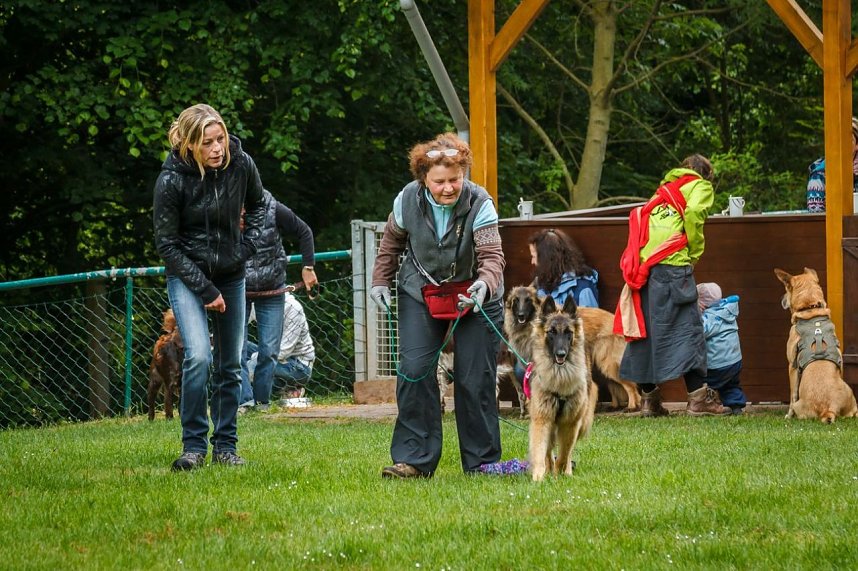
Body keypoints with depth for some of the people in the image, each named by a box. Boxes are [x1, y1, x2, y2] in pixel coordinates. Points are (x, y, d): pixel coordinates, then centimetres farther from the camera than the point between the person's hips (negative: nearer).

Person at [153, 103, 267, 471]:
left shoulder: (241, 165, -10)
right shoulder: (172, 180, -20)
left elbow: (258, 204, 13)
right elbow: (166, 244, -12)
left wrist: (248, 245, -1)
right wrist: (205, 290, -14)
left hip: (231, 275, 4)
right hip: (187, 275, -4)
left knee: (230, 365, 6)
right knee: (198, 356, -20)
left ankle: (225, 446, 17)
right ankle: (194, 446, -10)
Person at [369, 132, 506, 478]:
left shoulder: (479, 204, -23)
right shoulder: (408, 200, -14)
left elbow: (491, 254, -30)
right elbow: (391, 243, 6)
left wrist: (485, 283, -50)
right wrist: (380, 281, 2)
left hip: (474, 297, -2)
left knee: (475, 379, -1)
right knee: (414, 369, -11)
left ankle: (481, 461, 11)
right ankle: (414, 459, -8)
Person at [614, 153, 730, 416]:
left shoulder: (664, 190, 30)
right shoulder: (701, 186, 11)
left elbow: (639, 216, 18)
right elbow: (693, 212, -10)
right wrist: (695, 252, -1)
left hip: (643, 264, 6)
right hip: (672, 263, -6)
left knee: (647, 327, 9)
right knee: (686, 328, -6)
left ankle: (648, 396, 11)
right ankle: (697, 396, -11)